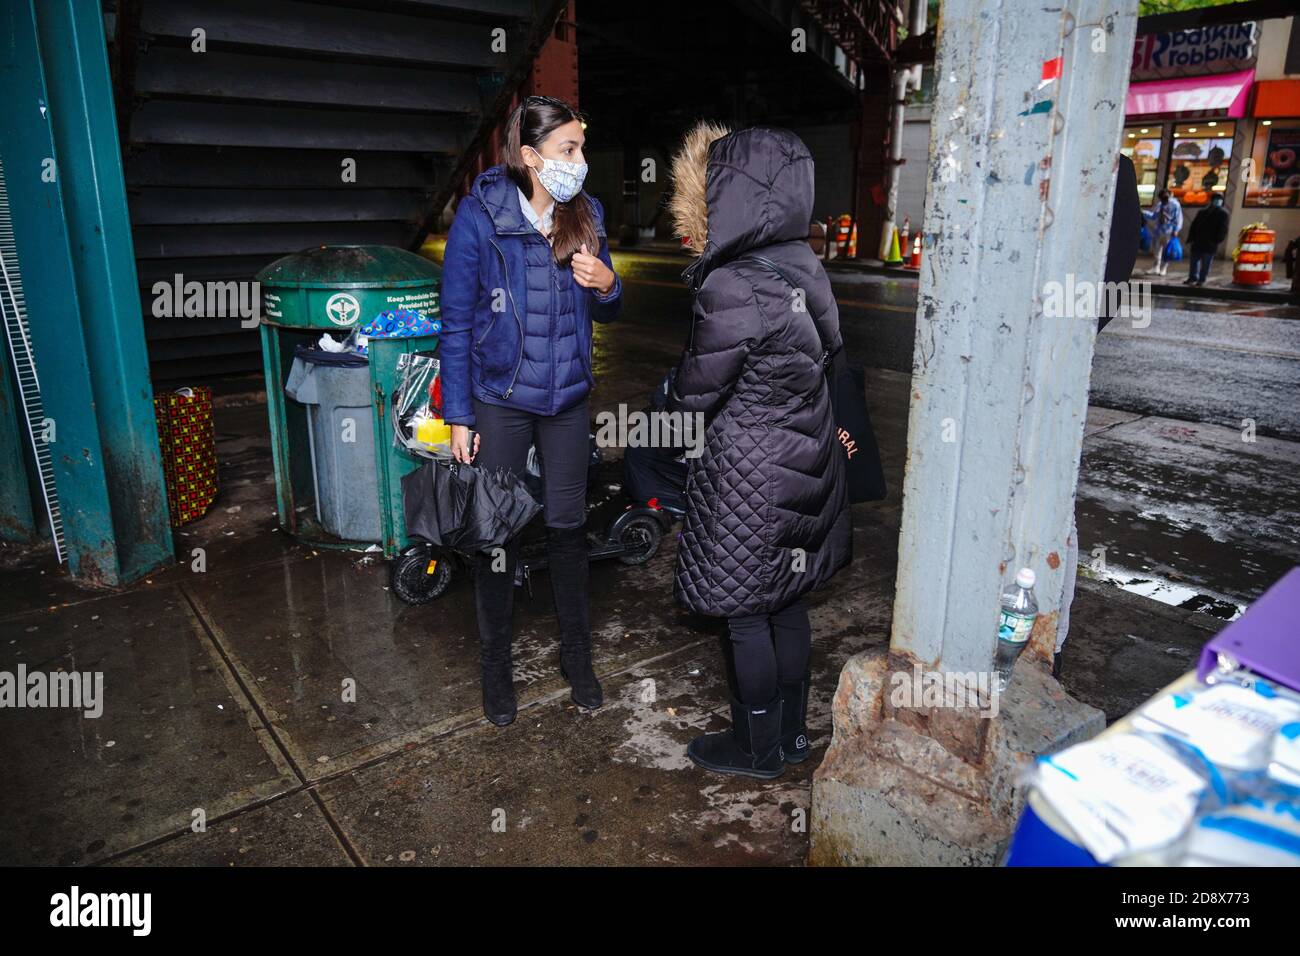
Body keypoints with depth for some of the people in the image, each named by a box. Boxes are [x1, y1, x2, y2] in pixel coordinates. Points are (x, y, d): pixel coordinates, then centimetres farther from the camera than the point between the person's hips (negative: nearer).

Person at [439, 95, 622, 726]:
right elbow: (456, 322, -8)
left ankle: (576, 653, 30)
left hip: (567, 398, 3)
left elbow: (605, 312, 11)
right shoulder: (479, 216, -11)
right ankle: (495, 665, 26)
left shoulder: (585, 213, 1)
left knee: (567, 527, 11)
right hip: (500, 400, -3)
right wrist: (458, 416, -10)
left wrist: (606, 285, -13)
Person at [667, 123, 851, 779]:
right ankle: (792, 731, 37)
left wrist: (680, 378, 6)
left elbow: (695, 393, -14)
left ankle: (759, 748, 28)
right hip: (804, 464, 8)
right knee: (787, 603, 20)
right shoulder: (804, 267, 0)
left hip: (749, 480, -8)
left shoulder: (731, 290, -24)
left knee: (746, 616, 10)